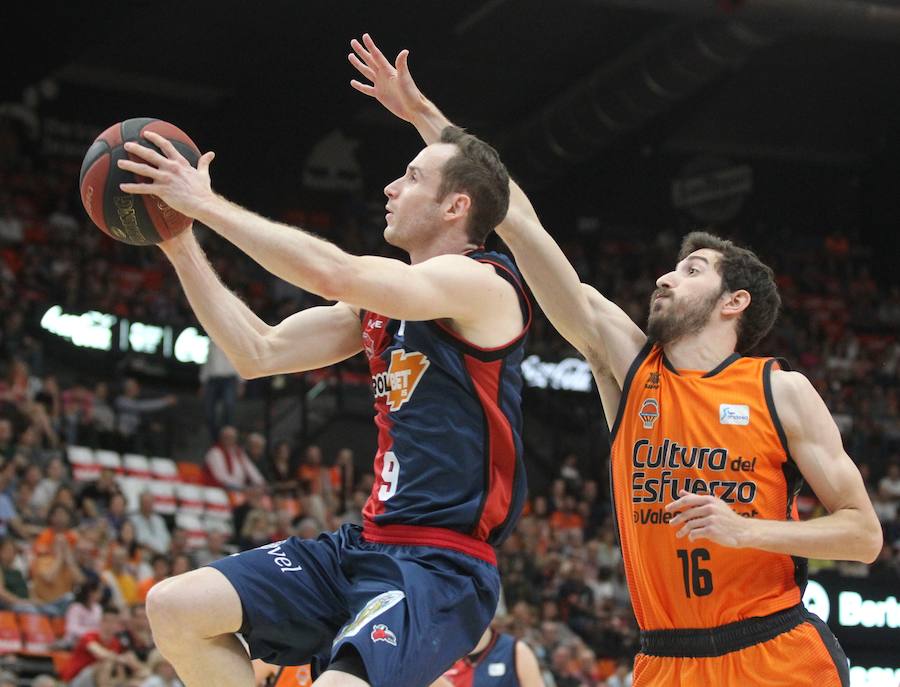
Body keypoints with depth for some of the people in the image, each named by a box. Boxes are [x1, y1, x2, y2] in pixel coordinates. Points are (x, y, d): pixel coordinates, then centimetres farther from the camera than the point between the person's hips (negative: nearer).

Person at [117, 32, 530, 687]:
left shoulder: (484, 284, -10)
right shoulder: (382, 300, 17)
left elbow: (334, 273, -24)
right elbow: (258, 353, 17)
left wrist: (206, 203, -17)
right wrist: (180, 241, 11)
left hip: (442, 565, -9)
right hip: (369, 544, 9)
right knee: (174, 608, -1)